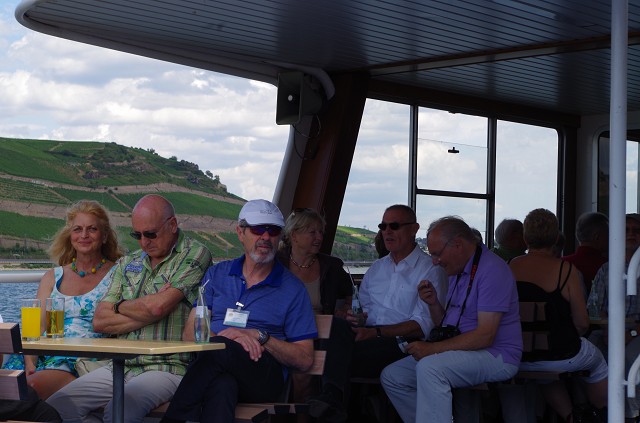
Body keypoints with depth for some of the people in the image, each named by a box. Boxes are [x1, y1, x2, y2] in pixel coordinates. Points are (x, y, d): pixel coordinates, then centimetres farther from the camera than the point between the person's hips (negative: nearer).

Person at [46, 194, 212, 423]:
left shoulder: (195, 255, -1)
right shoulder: (127, 264, 19)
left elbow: (158, 307, -14)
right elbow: (100, 321, 8)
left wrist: (119, 306, 6)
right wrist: (147, 314, -5)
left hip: (166, 368, -6)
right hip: (119, 367, 6)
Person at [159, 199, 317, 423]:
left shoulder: (292, 289, 11)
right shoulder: (217, 274, 19)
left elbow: (305, 359, 7)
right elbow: (190, 333, 9)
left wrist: (261, 337, -9)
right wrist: (229, 336, -12)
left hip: (265, 377, -1)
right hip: (216, 370, 1)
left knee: (219, 348, -35)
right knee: (222, 385, -40)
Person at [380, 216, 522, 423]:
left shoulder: (491, 269, -16)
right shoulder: (458, 270, 15)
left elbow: (485, 336, -23)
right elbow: (446, 325, 22)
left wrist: (433, 348, -22)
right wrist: (433, 303, 1)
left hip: (495, 356, -10)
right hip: (460, 351, 10)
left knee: (429, 368, -35)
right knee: (391, 377, 1)